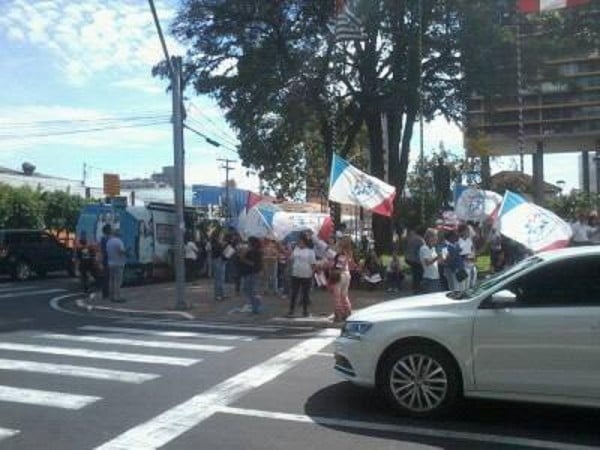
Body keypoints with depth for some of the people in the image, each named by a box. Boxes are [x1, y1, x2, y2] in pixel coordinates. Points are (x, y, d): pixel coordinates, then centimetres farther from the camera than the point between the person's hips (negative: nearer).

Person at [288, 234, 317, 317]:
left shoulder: (310, 251, -4)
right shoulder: (296, 249, 8)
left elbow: (313, 264, -5)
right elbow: (291, 259, 14)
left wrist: (312, 273, -12)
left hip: (306, 275, -3)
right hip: (295, 275, 3)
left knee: (305, 293, 7)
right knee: (294, 293, 3)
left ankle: (305, 311, 19)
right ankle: (291, 310, 9)